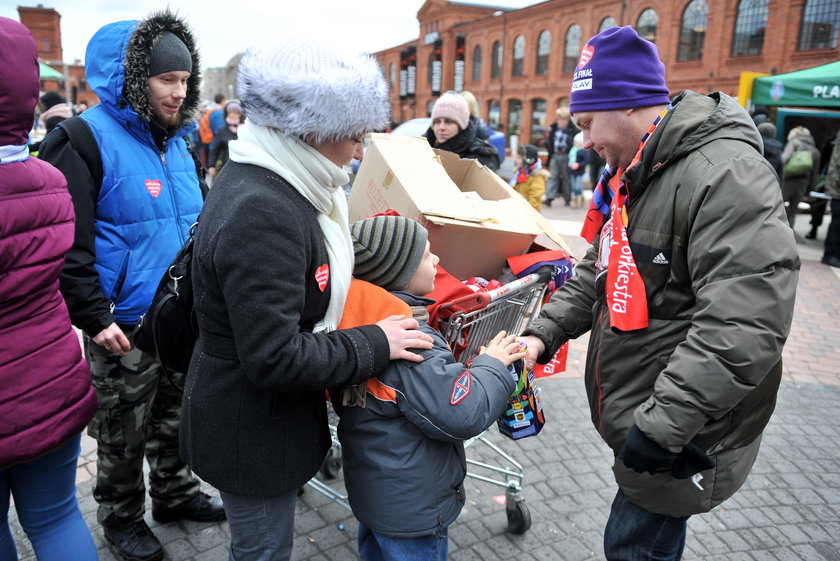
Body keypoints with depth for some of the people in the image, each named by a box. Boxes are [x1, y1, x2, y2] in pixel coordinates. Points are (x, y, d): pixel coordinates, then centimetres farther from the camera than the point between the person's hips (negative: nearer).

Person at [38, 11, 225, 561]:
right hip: (126, 328, -6)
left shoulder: (176, 141, 8)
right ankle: (121, 516, 34)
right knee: (123, 431, 12)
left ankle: (175, 493, 41)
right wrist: (95, 317, -17)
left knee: (175, 415, 21)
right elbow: (67, 243, -16)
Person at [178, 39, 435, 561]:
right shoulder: (259, 213, -30)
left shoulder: (264, 182, 2)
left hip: (265, 415, 9)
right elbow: (275, 359, -29)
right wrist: (374, 345, -20)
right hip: (251, 436, -9)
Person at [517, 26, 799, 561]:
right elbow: (597, 273, 16)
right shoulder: (632, 175, 10)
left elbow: (746, 323, -31)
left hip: (684, 437, -8)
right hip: (635, 416, 9)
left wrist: (661, 424, -29)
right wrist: (544, 334, 3)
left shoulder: (726, 174, -23)